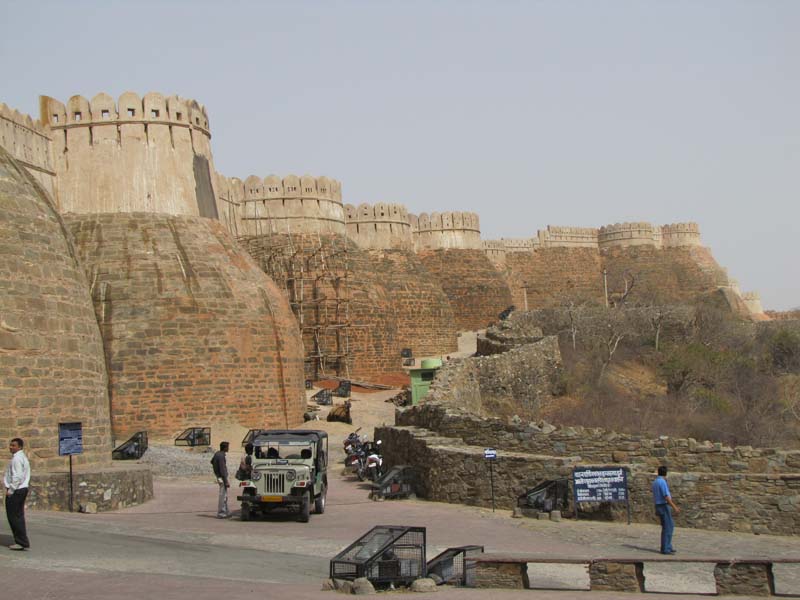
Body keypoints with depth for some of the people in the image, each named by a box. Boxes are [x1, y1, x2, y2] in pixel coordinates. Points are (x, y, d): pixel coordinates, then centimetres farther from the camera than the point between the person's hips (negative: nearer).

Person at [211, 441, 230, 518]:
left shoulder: (217, 454, 8)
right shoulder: (221, 456, -20)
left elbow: (212, 461, 27)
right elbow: (222, 470, -23)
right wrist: (226, 481, -21)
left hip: (219, 477, 10)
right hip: (222, 478, -10)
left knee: (225, 496, 15)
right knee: (222, 496, -5)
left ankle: (225, 512, 22)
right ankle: (220, 513, -1)